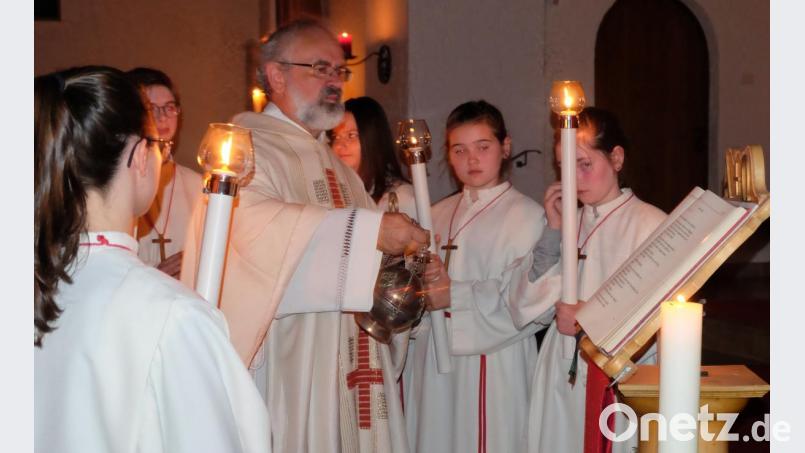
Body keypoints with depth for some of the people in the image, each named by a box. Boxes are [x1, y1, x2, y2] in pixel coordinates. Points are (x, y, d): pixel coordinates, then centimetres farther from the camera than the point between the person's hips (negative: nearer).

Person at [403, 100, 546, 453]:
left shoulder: (527, 215, -5)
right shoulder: (438, 215, 14)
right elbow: (420, 291, 12)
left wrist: (455, 294, -16)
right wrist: (425, 282, -10)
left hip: (495, 363, -5)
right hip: (434, 361, 5)